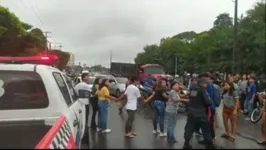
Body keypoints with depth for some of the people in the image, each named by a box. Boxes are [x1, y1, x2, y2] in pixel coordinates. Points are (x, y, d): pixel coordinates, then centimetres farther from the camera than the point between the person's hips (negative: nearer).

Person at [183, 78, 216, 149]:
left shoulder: (193, 90, 11)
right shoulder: (203, 90, -10)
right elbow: (208, 101, -17)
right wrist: (208, 105, 3)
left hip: (191, 112, 6)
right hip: (200, 113, -6)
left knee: (189, 128, 11)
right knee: (206, 129, 8)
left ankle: (186, 144, 14)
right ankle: (209, 145, 18)